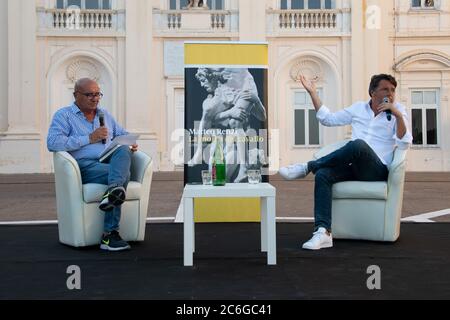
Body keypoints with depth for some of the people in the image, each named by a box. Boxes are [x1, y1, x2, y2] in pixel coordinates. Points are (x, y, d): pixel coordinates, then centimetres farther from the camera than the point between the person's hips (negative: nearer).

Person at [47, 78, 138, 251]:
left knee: (124, 150, -30)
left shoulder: (105, 114, 27)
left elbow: (123, 134, 29)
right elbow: (53, 143, -8)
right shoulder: (64, 115, 8)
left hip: (110, 162, 5)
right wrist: (89, 138, -10)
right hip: (85, 165, -5)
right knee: (123, 174, -30)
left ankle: (113, 190, -46)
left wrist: (131, 143, 3)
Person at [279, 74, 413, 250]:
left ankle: (307, 167, -21)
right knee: (322, 175, -28)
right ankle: (323, 232, -37)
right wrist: (312, 93, 19)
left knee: (358, 144, -36)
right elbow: (328, 119, 23)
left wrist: (398, 115, -16)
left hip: (378, 170, -3)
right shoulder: (358, 108, 19)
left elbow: (404, 144, -4)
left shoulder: (398, 111, 9)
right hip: (354, 167, 4)